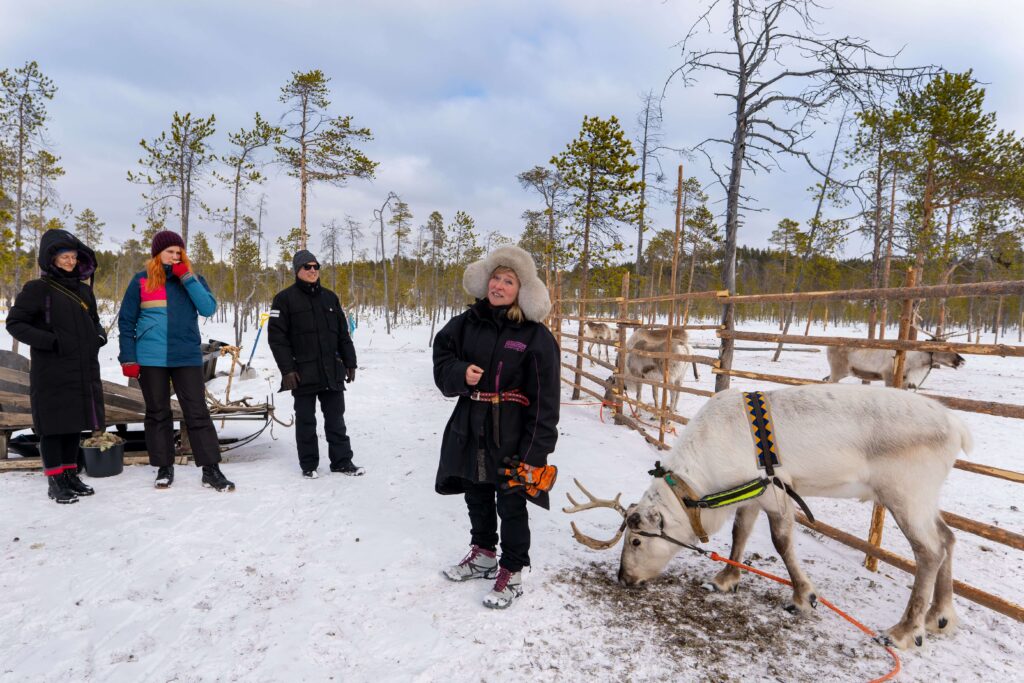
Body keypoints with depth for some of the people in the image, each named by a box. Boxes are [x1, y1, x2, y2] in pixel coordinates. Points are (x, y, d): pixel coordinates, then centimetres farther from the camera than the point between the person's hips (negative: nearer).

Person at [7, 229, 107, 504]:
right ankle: (55, 480, 9)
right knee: (54, 424, 0)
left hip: (84, 370, 6)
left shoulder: (84, 290, 12)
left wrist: (99, 335, 4)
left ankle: (71, 474, 22)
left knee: (75, 421, 11)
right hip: (52, 372, -6)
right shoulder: (38, 289, -6)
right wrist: (49, 341, -17)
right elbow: (14, 322, -6)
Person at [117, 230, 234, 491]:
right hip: (151, 358, 0)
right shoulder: (142, 281, 3)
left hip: (187, 357, 0)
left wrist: (187, 279, -12)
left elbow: (209, 308, -8)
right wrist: (128, 358, -2)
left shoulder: (193, 279, 7)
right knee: (157, 413, 8)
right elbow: (126, 321, 5)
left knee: (197, 412, -1)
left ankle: (211, 469, 2)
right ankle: (164, 467, 20)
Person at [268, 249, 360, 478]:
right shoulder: (285, 298, -2)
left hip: (332, 371, 4)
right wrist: (287, 369, -13)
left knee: (336, 418, 8)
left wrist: (349, 362, 11)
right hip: (303, 372, -4)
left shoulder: (330, 297, 12)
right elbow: (276, 336, -7)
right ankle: (308, 464, 18)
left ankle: (342, 461, 17)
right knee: (306, 421, 6)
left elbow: (343, 333, 15)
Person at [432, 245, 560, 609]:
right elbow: (442, 363, 6)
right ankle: (483, 554, 42)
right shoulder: (467, 323, 1)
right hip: (470, 430, 5)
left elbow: (544, 399, -12)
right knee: (477, 498, 21)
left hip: (512, 435, -5)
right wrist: (461, 374, -17)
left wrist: (535, 450, -15)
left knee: (511, 505, 7)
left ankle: (512, 573, 25)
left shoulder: (535, 335, -12)